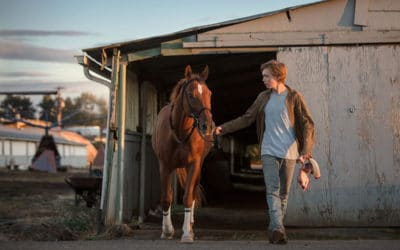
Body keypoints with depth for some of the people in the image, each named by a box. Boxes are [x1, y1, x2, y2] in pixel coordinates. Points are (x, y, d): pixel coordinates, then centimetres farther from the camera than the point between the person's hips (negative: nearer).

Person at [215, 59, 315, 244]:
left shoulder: (294, 97, -3)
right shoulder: (264, 97, 7)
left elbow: (307, 124, -5)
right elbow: (246, 119, 12)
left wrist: (305, 152, -15)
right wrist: (224, 129, 3)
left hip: (289, 152, -2)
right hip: (269, 151, 2)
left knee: (283, 193, 5)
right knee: (272, 190, -13)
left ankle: (274, 230, 16)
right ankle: (278, 229, -22)